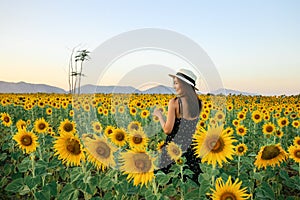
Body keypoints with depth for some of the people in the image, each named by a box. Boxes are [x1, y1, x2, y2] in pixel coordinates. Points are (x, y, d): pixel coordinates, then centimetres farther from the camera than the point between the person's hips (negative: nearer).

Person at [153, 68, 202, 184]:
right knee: (193, 182, 14)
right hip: (191, 147, 5)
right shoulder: (199, 102, 0)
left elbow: (167, 130, -15)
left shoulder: (174, 102, -16)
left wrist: (159, 115, 2)